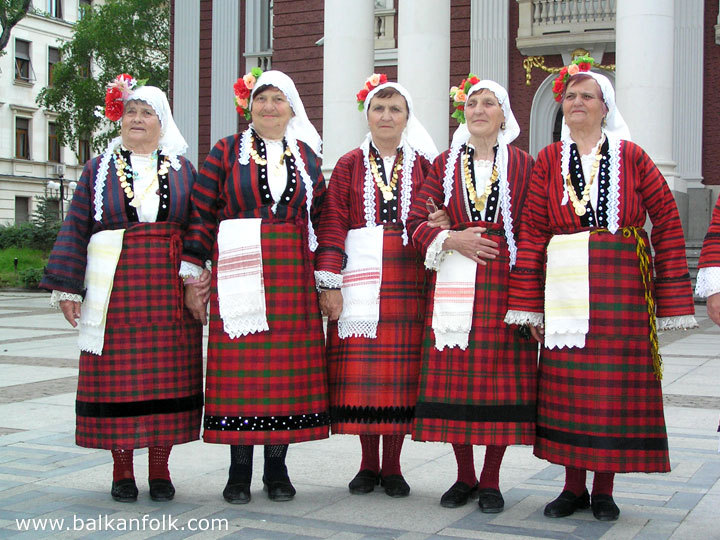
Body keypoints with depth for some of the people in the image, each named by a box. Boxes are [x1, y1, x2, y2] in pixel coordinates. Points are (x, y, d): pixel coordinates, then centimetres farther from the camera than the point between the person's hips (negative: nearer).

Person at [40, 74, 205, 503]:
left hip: (169, 290, 1)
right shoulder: (100, 169, 11)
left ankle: (160, 468, 12)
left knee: (168, 371, 1)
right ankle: (122, 471, 11)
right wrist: (68, 288, -3)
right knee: (117, 374, 0)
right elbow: (76, 228, 6)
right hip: (114, 287, 0)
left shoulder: (182, 170, 12)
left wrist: (199, 282, -2)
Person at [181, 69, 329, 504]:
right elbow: (201, 215, 3)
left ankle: (277, 468, 14)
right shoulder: (227, 151, 6)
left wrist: (324, 280, 10)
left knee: (289, 365, 2)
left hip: (293, 275, 2)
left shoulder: (307, 156, 13)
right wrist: (193, 277, -2)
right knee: (239, 364, -2)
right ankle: (240, 471, 9)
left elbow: (321, 220, 15)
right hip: (238, 273, -2)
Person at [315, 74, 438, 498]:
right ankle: (368, 464, 11)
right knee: (359, 367, -2)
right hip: (359, 275, 0)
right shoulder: (349, 166, 10)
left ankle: (392, 467, 11)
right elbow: (333, 224, 2)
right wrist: (330, 283, -6)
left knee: (402, 367, -1)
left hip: (407, 276, 1)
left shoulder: (423, 166, 12)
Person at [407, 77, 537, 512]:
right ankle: (465, 477, 16)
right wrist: (451, 239, -10)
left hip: (504, 281, -1)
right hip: (454, 284, 1)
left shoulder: (523, 165, 8)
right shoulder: (445, 164, 12)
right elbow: (417, 221, 8)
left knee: (502, 378, -1)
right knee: (454, 376, 1)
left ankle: (491, 480, 12)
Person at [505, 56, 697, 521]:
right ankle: (574, 486, 17)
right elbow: (533, 231, 4)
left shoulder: (630, 156, 4)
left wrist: (672, 300, -4)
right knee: (567, 384, 3)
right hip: (565, 287, 1)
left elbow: (667, 220, 2)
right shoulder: (549, 160, 8)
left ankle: (604, 490, 14)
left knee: (616, 382, 2)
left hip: (622, 287, -1)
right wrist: (530, 303, -1)